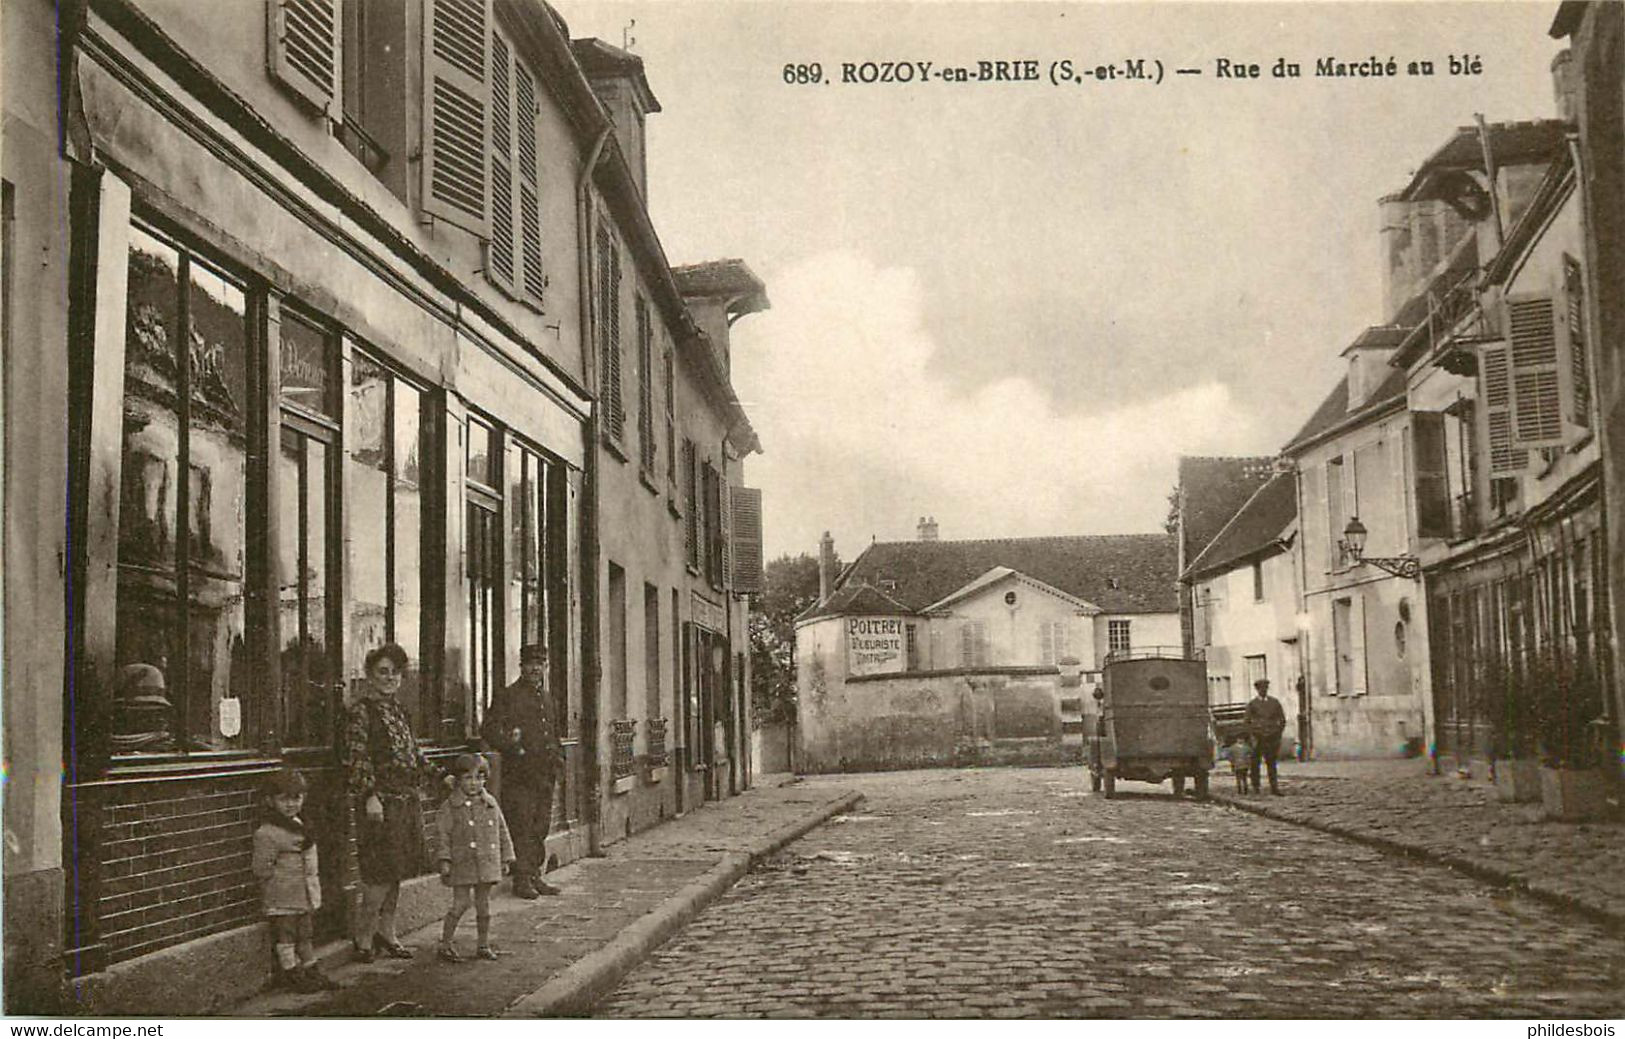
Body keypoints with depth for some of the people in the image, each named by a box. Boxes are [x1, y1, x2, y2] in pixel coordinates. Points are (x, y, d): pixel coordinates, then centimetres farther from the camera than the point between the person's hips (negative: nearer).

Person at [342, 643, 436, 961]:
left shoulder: (397, 709, 16)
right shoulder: (361, 711, -9)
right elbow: (356, 758, -15)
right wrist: (369, 796, -21)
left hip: (406, 799, 8)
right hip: (380, 800, -8)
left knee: (395, 869, 12)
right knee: (381, 869, -8)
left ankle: (386, 933, 20)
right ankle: (364, 937, 2)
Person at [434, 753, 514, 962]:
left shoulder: (491, 804, 9)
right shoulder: (450, 805, -4)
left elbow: (502, 832, 16)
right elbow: (442, 833, -6)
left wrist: (506, 858, 14)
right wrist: (444, 860, -13)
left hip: (487, 863, 4)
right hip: (462, 864, -4)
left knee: (484, 904, 10)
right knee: (461, 902, -5)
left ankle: (484, 945, 20)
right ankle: (445, 944, 8)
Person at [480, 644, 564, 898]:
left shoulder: (546, 698, 18)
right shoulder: (508, 696, -4)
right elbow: (488, 731, -10)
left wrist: (559, 755, 15)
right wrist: (512, 746, -21)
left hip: (545, 774, 7)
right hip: (519, 774, -7)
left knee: (540, 829, 10)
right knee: (522, 828, -6)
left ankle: (536, 876, 17)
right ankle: (522, 879, 0)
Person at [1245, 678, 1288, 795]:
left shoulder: (1275, 702, 9)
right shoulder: (1252, 704, 4)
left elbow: (1282, 720, 11)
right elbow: (1248, 722, 3)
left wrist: (1278, 734, 2)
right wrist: (1254, 736, -7)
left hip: (1272, 737, 1)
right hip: (1258, 737, -1)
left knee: (1272, 763, 1)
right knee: (1255, 763, 0)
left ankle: (1274, 788, 0)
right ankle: (1255, 787, 10)